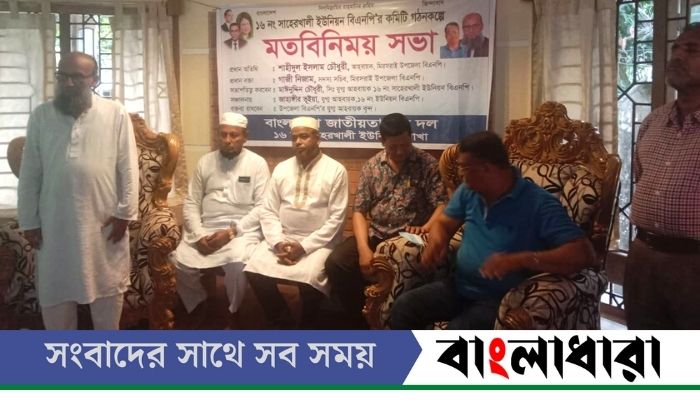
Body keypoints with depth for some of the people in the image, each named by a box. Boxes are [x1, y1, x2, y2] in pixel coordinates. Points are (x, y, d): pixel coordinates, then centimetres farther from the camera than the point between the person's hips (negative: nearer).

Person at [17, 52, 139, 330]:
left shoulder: (115, 114, -4)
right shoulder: (41, 116, 2)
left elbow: (128, 168, -3)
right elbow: (30, 174, 4)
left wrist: (124, 212, -7)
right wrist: (29, 221, 1)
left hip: (104, 221, -1)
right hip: (55, 223, 2)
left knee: (107, 287, 11)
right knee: (55, 291, 10)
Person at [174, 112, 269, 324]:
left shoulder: (257, 163, 0)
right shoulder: (205, 162, 10)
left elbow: (263, 207, -6)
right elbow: (191, 203, 8)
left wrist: (232, 231, -16)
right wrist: (198, 235, -9)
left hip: (242, 229, -3)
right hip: (205, 229, 3)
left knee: (237, 262, -33)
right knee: (180, 262, -20)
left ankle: (232, 314, -6)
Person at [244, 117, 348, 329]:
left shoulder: (335, 170, -4)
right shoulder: (281, 169, 9)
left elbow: (336, 218, -8)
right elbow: (268, 212, 7)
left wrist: (304, 246, -15)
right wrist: (278, 243, -11)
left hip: (318, 242, -4)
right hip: (283, 238, 4)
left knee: (309, 278, -31)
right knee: (254, 271, -19)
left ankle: (305, 330, -2)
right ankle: (284, 325, 2)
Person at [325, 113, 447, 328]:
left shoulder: (427, 164, -2)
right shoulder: (371, 166, 6)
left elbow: (442, 205, -7)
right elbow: (359, 211, 2)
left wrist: (425, 229, -29)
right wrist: (363, 248, -13)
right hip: (375, 235, 4)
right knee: (335, 263, -19)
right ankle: (361, 323, -1)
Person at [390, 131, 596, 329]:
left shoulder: (539, 204, -16)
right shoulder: (468, 191, 6)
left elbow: (583, 253, -22)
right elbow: (444, 222, 18)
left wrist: (521, 259, -34)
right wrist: (436, 241, -9)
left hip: (500, 299, -6)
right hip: (459, 286, 6)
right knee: (403, 307, -13)